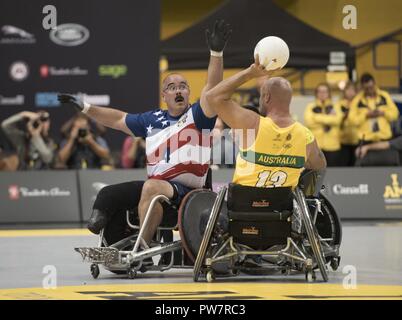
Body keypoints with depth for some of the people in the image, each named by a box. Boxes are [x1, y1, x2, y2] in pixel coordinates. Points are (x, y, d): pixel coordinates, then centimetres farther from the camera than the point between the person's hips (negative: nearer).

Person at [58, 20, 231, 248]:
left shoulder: (198, 115, 1)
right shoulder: (153, 120, 18)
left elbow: (212, 89, -16)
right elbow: (119, 119, 30)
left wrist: (217, 53, -29)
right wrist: (85, 107, 30)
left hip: (186, 190, -7)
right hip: (154, 184, 7)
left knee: (152, 187, -36)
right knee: (107, 196, -4)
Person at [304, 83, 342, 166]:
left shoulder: (335, 107, 11)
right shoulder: (311, 107, 9)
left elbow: (338, 120, -10)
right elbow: (309, 122, -9)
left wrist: (318, 117, -9)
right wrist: (329, 118, -7)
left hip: (332, 145, 1)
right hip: (315, 145, -1)